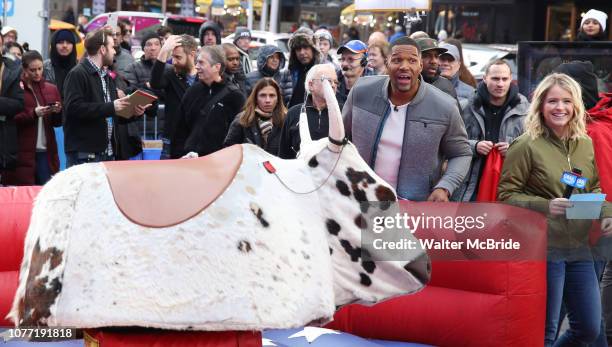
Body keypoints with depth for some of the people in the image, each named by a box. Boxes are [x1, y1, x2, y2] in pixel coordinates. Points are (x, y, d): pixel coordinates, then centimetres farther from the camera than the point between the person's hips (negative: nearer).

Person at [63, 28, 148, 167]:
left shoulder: (106, 76, 21)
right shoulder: (77, 74, -7)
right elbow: (74, 107, -21)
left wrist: (132, 112, 4)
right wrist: (111, 107, -21)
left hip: (108, 153, 9)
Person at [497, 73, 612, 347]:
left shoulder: (585, 144, 8)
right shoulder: (526, 146, -10)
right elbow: (506, 195, -9)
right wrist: (545, 206, -22)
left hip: (579, 248, 6)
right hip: (542, 249, -6)